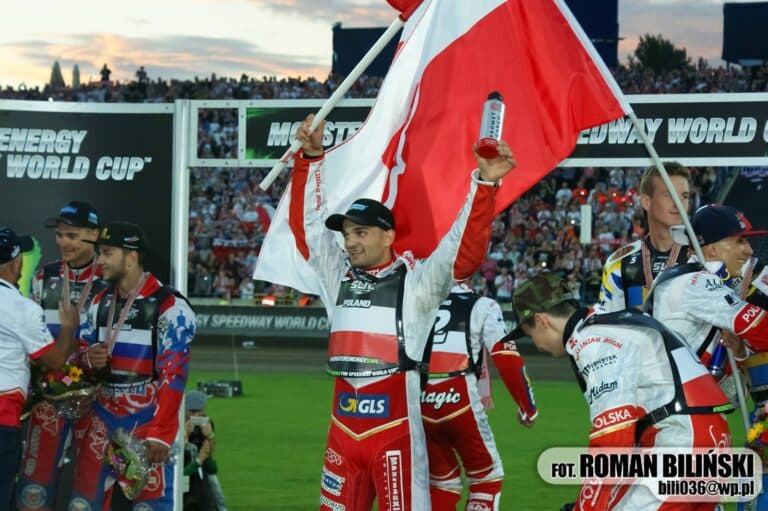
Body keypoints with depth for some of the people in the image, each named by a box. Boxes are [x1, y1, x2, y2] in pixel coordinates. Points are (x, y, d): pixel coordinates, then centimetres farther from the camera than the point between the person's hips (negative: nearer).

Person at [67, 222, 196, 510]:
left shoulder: (170, 306, -10)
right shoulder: (101, 302, 14)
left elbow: (173, 375, -14)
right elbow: (81, 347, 22)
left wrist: (160, 433, -19)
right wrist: (89, 357, -4)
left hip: (147, 418, -7)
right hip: (103, 415, 7)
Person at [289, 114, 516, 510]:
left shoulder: (416, 280, -1)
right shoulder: (337, 277, 14)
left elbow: (466, 248, -12)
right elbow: (307, 222, 18)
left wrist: (484, 183, -23)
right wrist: (311, 158, 13)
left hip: (396, 425, -6)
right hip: (343, 426, 6)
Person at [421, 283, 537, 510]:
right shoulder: (482, 307, 14)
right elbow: (507, 361, 5)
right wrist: (527, 407, 13)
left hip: (418, 405, 3)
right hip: (459, 399, -3)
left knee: (441, 479, 22)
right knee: (486, 477, 15)